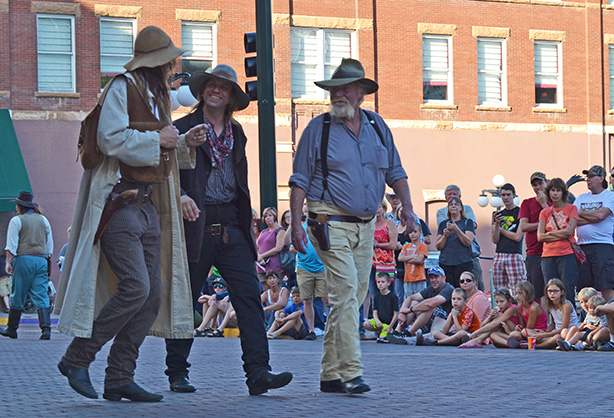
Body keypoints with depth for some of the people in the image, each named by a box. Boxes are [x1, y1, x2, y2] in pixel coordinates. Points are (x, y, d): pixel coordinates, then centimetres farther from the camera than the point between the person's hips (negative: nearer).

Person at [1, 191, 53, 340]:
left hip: (23, 260, -4)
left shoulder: (16, 220, 0)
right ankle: (46, 329, -13)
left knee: (17, 296, 5)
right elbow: (50, 245, 18)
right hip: (41, 260, 4)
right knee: (41, 296, -1)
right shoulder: (43, 220, 15)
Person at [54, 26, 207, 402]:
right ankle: (77, 358, -5)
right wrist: (157, 139, -11)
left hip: (148, 206, 9)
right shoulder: (123, 88, -6)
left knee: (153, 295, 2)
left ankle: (120, 378, 6)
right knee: (135, 288, -18)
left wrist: (184, 143, 10)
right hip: (119, 203, -9)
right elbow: (111, 139, -19)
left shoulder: (159, 96, 21)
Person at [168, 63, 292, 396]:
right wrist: (180, 196, -24)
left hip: (231, 228, 4)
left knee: (249, 296, -8)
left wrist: (247, 217, 16)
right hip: (196, 224, -4)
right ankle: (177, 372, 16)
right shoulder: (183, 128, 3)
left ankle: (258, 372, -12)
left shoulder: (236, 134, 18)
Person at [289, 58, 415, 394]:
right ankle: (349, 372, -17)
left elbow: (395, 172, 19)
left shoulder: (377, 126, 11)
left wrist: (406, 206, 5)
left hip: (366, 226, 5)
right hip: (331, 223, -5)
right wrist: (296, 224, -9)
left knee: (353, 297, 7)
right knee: (345, 292, -16)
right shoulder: (318, 128, -1)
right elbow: (300, 181, -2)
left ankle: (330, 373, 15)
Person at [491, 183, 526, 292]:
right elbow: (495, 240, 11)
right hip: (499, 256, 5)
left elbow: (517, 237, -7)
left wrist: (500, 229, 3)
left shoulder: (520, 212, 1)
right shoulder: (498, 215, 17)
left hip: (514, 255, -5)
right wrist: (496, 224, -4)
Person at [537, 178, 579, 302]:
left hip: (567, 255, -3)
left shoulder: (571, 208, 7)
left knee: (568, 294, -8)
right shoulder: (545, 212, 15)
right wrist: (561, 235, -6)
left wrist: (550, 233, 0)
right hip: (548, 256, 3)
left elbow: (569, 231, -7)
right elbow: (540, 237, 3)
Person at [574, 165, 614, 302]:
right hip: (582, 247, 5)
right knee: (582, 287, 1)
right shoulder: (581, 198, 19)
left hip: (603, 246, -5)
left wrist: (581, 213, 1)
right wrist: (592, 217, -7)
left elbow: (601, 215, -13)